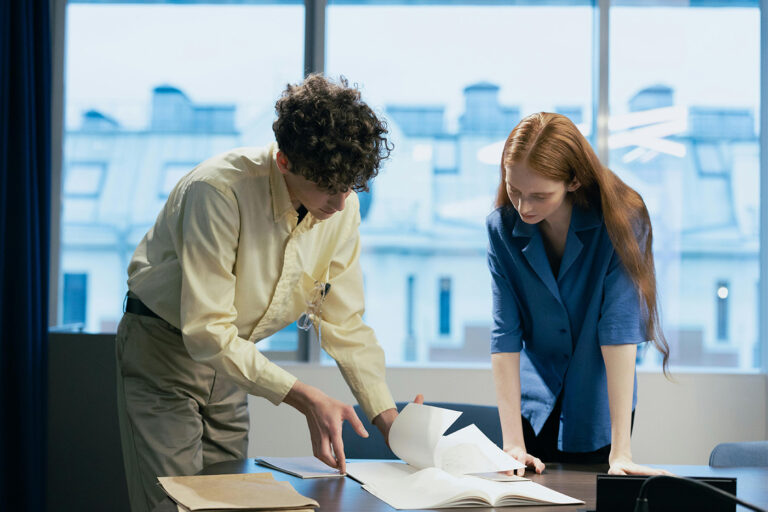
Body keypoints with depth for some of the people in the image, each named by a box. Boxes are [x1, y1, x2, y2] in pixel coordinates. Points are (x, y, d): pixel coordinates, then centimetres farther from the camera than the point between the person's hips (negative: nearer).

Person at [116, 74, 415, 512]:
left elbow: (344, 322, -3)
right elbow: (207, 332, -32)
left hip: (232, 359, 6)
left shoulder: (343, 206, -12)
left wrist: (389, 418, -12)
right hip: (165, 351, -6)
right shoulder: (219, 191, -31)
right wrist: (305, 398, -36)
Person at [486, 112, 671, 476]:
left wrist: (620, 451, -28)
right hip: (536, 403, 2)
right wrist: (512, 442, -21)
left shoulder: (620, 220, -19)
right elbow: (505, 333, -14)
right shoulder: (501, 228, -11)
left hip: (599, 405, -1)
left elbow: (619, 326, -25)